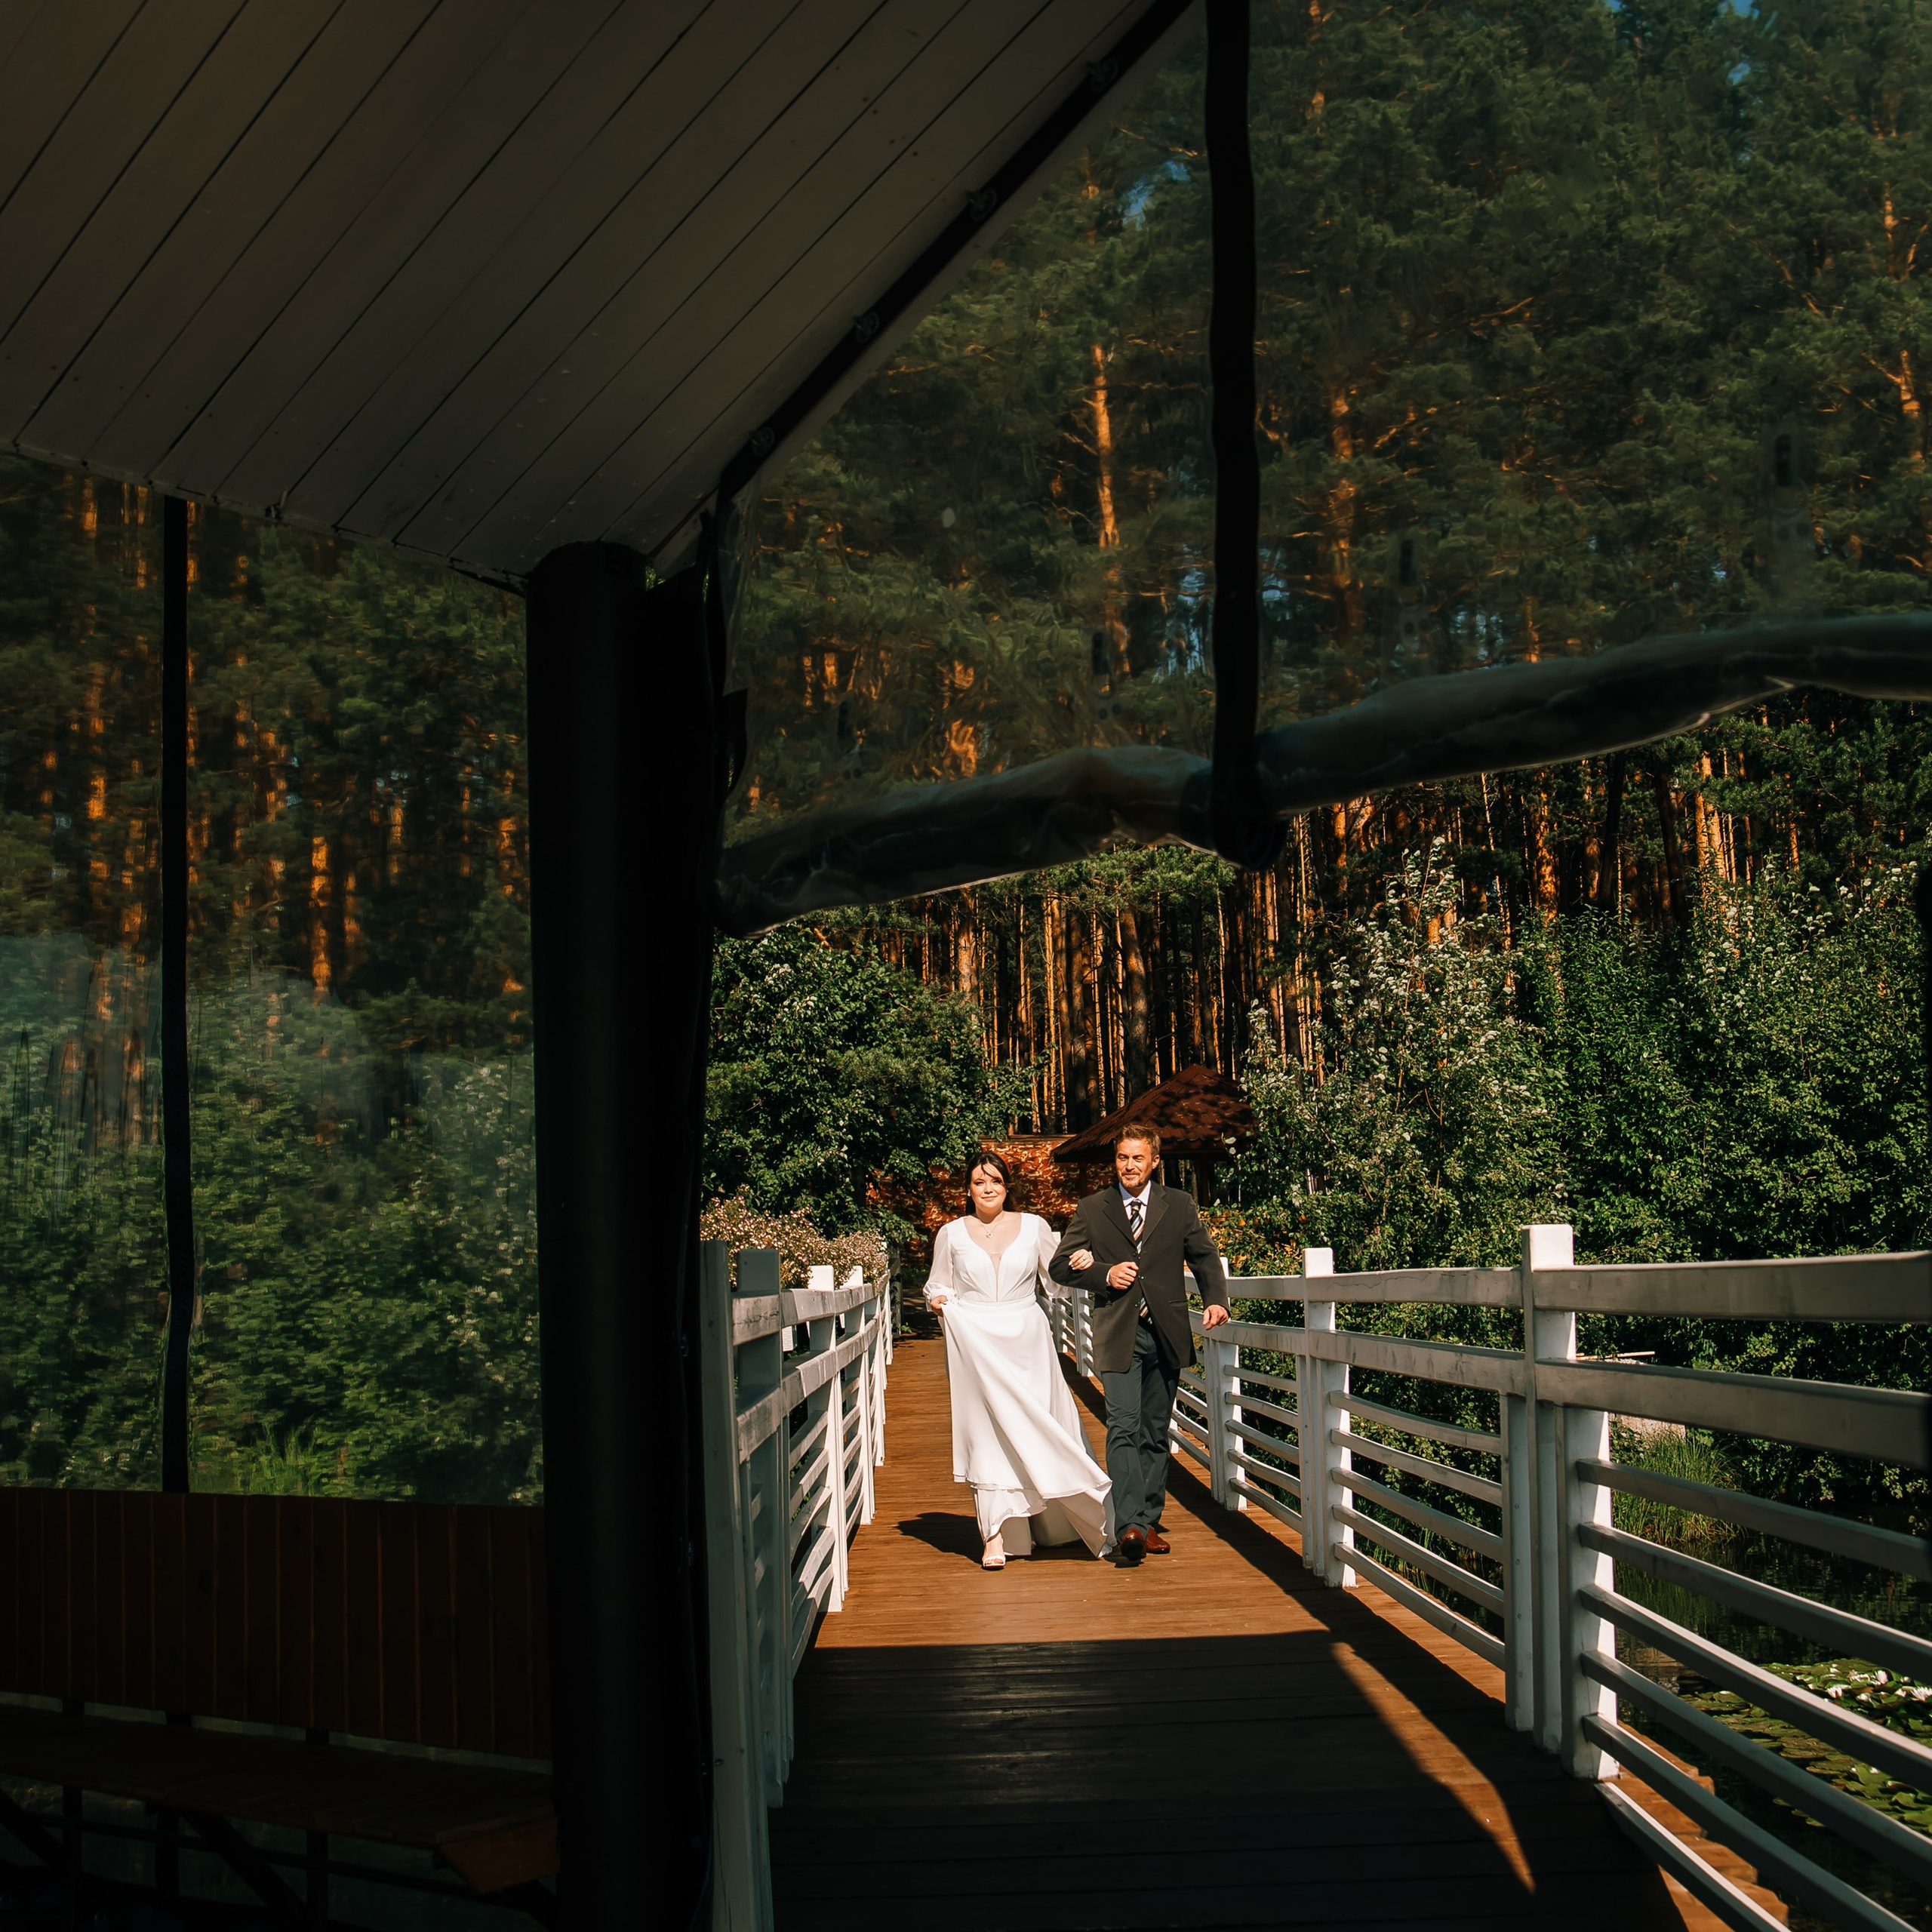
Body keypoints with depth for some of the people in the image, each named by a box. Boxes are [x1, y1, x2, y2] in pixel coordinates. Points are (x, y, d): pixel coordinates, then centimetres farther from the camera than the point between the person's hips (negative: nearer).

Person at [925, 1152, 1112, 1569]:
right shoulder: (951, 1234, 8)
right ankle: (996, 1537, -5)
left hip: (1028, 1344, 0)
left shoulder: (1034, 1227, 7)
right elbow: (937, 1284, 18)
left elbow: (1057, 1280, 13)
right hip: (976, 1345, 0)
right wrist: (938, 1300, -4)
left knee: (1039, 1432, 0)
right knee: (987, 1436, -5)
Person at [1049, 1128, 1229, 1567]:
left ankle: (1148, 1522, 18)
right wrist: (1105, 1274, -9)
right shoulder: (1091, 1210, 7)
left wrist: (1216, 1300, -4)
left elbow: (1206, 1257, 13)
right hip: (1118, 1335, -2)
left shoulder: (1179, 1205, 10)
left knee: (1155, 1433, 9)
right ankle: (1128, 1527, -23)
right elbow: (1059, 1266, 7)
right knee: (1123, 1428, -15)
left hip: (1165, 1334, 2)